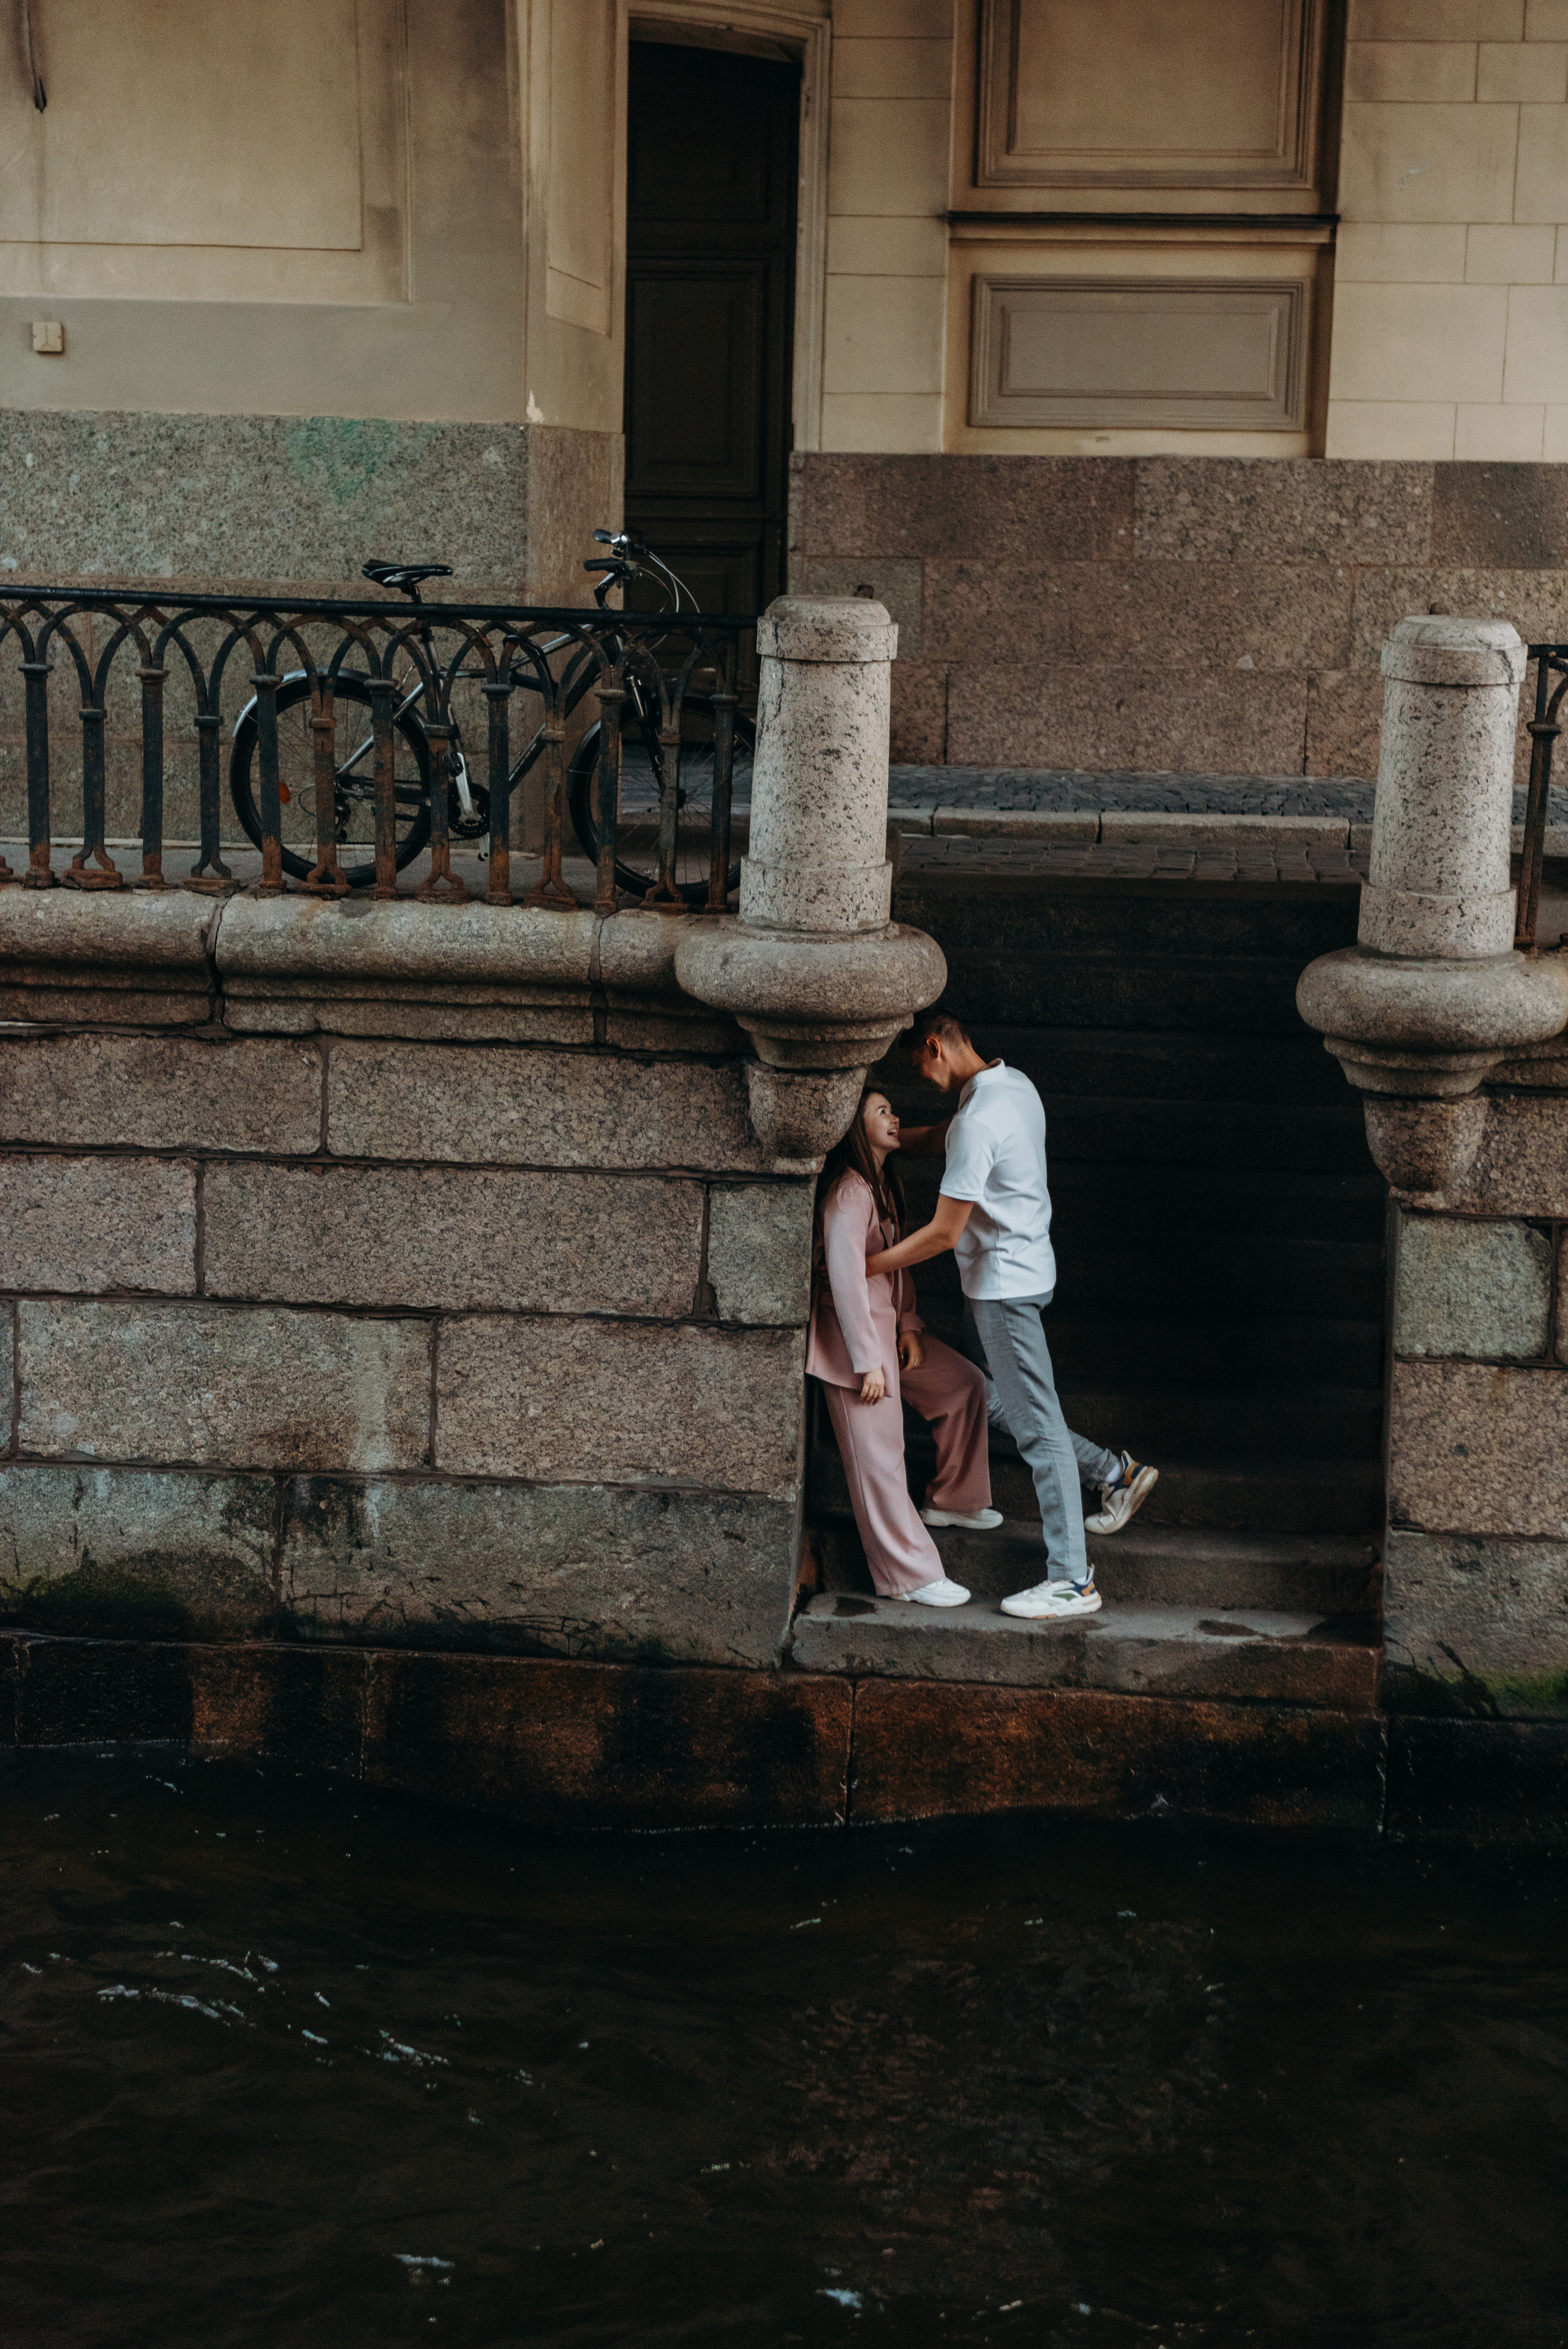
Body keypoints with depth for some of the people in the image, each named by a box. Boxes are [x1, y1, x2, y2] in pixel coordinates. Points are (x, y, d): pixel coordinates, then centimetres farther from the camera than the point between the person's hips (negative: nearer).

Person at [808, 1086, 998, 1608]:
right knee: (878, 1453, -5)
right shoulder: (849, 1193, -21)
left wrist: (908, 1324, 4)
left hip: (885, 1322, 10)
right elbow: (846, 1277, -25)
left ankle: (949, 1501, 27)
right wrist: (867, 1362, -24)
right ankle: (910, 1575, -1)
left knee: (965, 1384, 15)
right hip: (851, 1331, -10)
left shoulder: (884, 1187, 11)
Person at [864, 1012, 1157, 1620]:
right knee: (988, 1402, 19)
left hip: (1004, 1282, -10)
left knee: (1036, 1425, -6)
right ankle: (1116, 1471, 25)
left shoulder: (978, 1122, -24)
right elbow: (935, 1140, 21)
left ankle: (1072, 1580, -1)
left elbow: (943, 1233, -22)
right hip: (1015, 1271, 10)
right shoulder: (1014, 1084, 6)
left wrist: (866, 1266, -13)